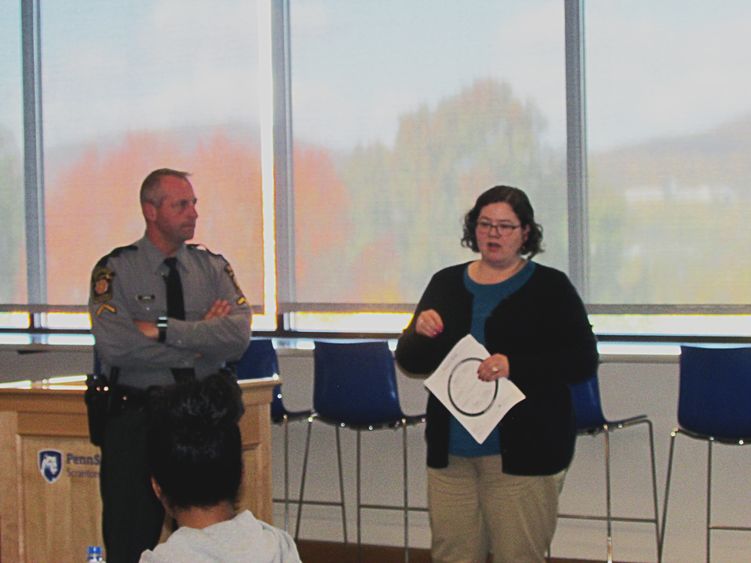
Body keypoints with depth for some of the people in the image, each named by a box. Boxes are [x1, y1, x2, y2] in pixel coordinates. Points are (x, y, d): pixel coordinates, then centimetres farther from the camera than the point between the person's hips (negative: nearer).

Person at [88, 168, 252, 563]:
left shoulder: (213, 269, 7)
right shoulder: (116, 271, -3)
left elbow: (239, 335, -10)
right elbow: (114, 346, -19)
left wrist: (163, 330, -17)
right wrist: (199, 341, -13)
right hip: (136, 416, -3)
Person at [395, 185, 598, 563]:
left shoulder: (550, 288, 1)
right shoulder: (446, 284, 12)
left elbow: (582, 360, -7)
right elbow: (409, 362, 14)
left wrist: (515, 366, -21)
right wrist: (418, 332, -10)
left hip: (522, 452, -4)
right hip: (450, 450, 4)